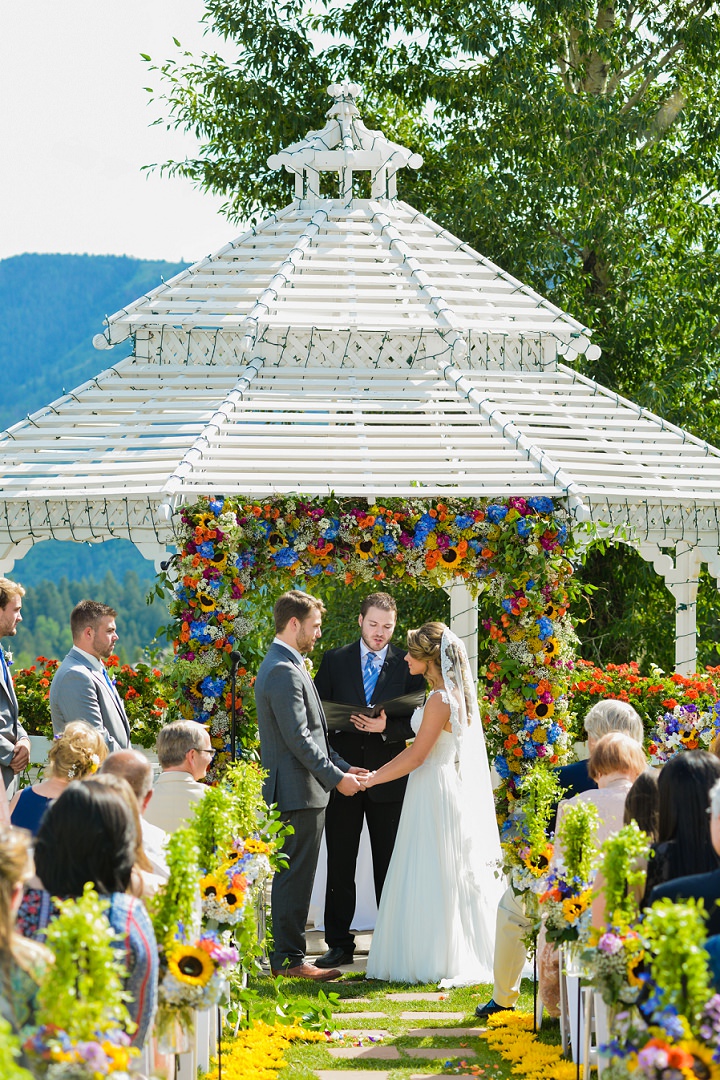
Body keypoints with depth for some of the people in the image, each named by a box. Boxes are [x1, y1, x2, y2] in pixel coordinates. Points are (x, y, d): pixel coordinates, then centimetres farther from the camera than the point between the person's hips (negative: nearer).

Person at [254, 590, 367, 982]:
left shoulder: (284, 666, 18)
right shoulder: (284, 671, -17)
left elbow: (310, 731, 22)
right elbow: (298, 738, -21)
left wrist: (341, 766, 16)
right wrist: (336, 777, -14)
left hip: (293, 791, 11)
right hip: (298, 791, -11)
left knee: (292, 877, 13)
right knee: (295, 878, -7)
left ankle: (284, 957, 18)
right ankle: (290, 960, -4)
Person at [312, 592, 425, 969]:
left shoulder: (407, 665, 2)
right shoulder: (334, 661, 5)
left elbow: (416, 722, 0)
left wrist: (386, 727, -19)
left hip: (388, 778, -1)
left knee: (389, 866, 5)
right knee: (339, 864, 4)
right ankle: (339, 944, 10)